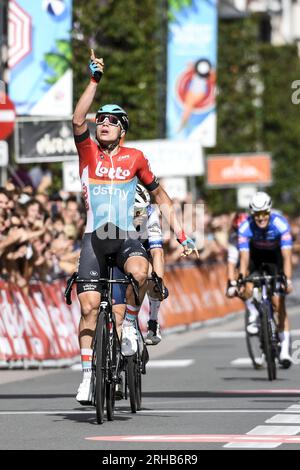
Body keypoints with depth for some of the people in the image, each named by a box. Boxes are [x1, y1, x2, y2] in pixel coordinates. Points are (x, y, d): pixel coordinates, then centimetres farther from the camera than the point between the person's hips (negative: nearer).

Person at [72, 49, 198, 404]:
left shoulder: (134, 158, 5)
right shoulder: (88, 152, 4)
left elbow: (159, 196, 14)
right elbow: (78, 119, -14)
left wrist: (180, 234, 10)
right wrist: (95, 79, -18)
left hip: (127, 237, 0)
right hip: (94, 238, 0)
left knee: (139, 272, -33)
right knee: (89, 307, -6)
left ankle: (130, 325, -8)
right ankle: (88, 376, 2)